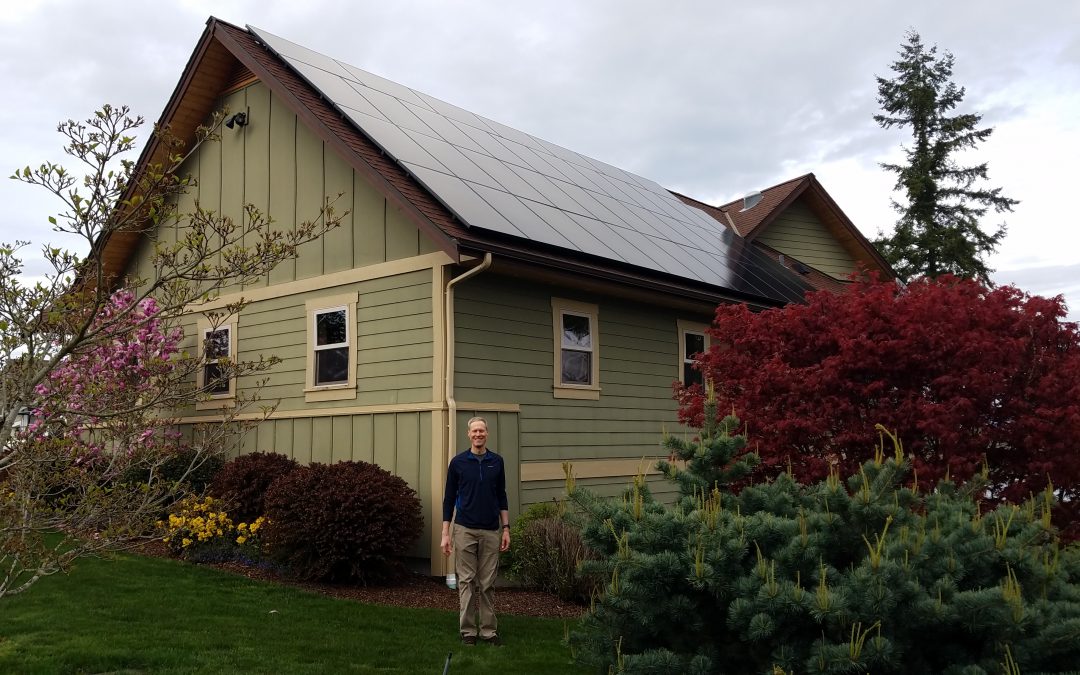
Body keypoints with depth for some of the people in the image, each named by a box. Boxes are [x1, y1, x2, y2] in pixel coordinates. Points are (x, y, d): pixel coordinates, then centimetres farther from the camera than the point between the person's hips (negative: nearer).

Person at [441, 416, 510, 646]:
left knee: (487, 583, 7)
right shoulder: (458, 462, -3)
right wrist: (445, 533, -6)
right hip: (465, 530, -2)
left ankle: (488, 629, 14)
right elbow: (449, 498, -1)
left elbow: (501, 497, 9)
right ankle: (468, 629, 11)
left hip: (491, 531, 2)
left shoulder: (497, 462, 5)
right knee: (467, 581, 2)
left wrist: (506, 528, 2)